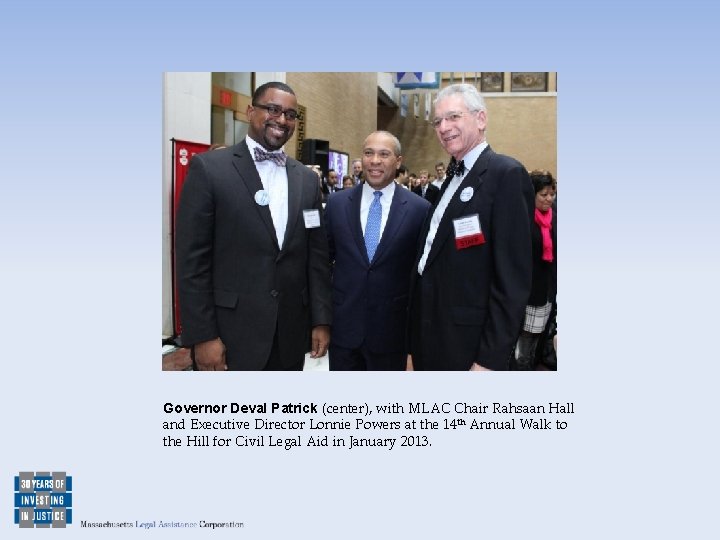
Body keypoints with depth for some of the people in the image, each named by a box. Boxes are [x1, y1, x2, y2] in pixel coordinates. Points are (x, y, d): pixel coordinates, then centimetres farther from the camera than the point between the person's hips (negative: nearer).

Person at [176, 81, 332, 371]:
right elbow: (192, 259, -8)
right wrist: (202, 336, -11)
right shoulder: (208, 167, -5)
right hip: (231, 335, -4)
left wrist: (321, 320, 4)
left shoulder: (307, 179, 9)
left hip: (291, 335, 5)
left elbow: (317, 256, 10)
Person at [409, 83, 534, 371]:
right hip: (430, 337, 8)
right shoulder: (453, 177, 14)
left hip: (467, 345, -8)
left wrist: (490, 360, -21)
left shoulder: (506, 174, -13)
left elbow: (513, 277, -19)